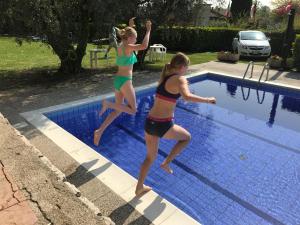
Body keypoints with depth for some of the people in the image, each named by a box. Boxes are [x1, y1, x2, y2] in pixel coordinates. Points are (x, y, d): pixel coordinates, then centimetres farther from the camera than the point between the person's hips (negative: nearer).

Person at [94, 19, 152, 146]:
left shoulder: (120, 47, 12)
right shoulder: (128, 47, -12)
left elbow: (128, 37, 36)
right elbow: (144, 46, -27)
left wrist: (130, 26, 36)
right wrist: (148, 30, -14)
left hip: (118, 79, 9)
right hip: (125, 80, -9)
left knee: (118, 110, 15)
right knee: (133, 110, 1)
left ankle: (100, 131, 7)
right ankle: (108, 104, -12)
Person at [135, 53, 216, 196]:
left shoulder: (164, 77, 12)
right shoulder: (180, 79, -9)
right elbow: (187, 97, -29)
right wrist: (207, 100, -16)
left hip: (149, 123, 7)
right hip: (163, 126, -7)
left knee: (150, 157, 26)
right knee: (187, 137, 25)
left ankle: (139, 188, 36)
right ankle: (166, 163, 21)